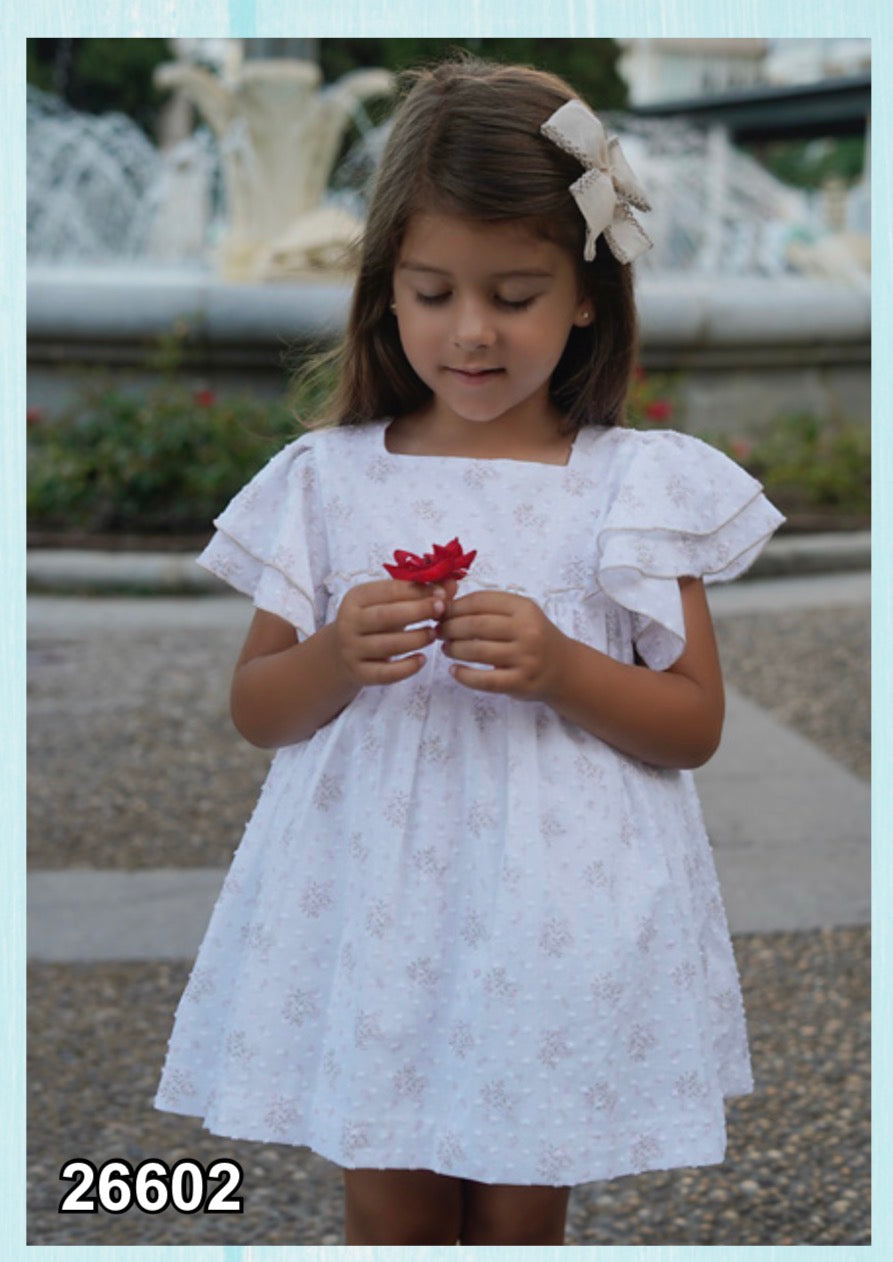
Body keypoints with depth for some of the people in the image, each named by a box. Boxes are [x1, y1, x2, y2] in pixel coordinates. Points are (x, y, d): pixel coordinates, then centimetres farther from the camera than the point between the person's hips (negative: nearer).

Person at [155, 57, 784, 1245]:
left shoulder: (638, 485, -3)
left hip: (556, 915, -1)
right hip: (372, 905, 1)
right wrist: (334, 659, -15)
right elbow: (254, 709, 6)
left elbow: (695, 725, -1)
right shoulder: (329, 478, 1)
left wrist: (561, 670, -18)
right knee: (390, 1214, 12)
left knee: (520, 1217, 12)